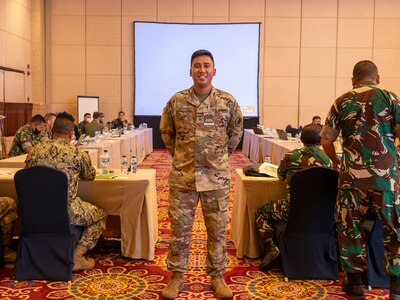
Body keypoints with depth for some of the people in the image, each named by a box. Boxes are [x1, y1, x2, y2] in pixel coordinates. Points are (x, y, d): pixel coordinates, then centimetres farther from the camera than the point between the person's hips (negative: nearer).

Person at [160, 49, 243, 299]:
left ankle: (217, 276, 24)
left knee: (218, 229, 8)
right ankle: (177, 276, 22)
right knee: (180, 227, 7)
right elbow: (166, 131, 14)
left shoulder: (228, 101, -1)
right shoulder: (176, 101, 0)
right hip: (183, 175, 0)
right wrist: (179, 155, 11)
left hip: (217, 176, 0)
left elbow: (236, 132, 14)